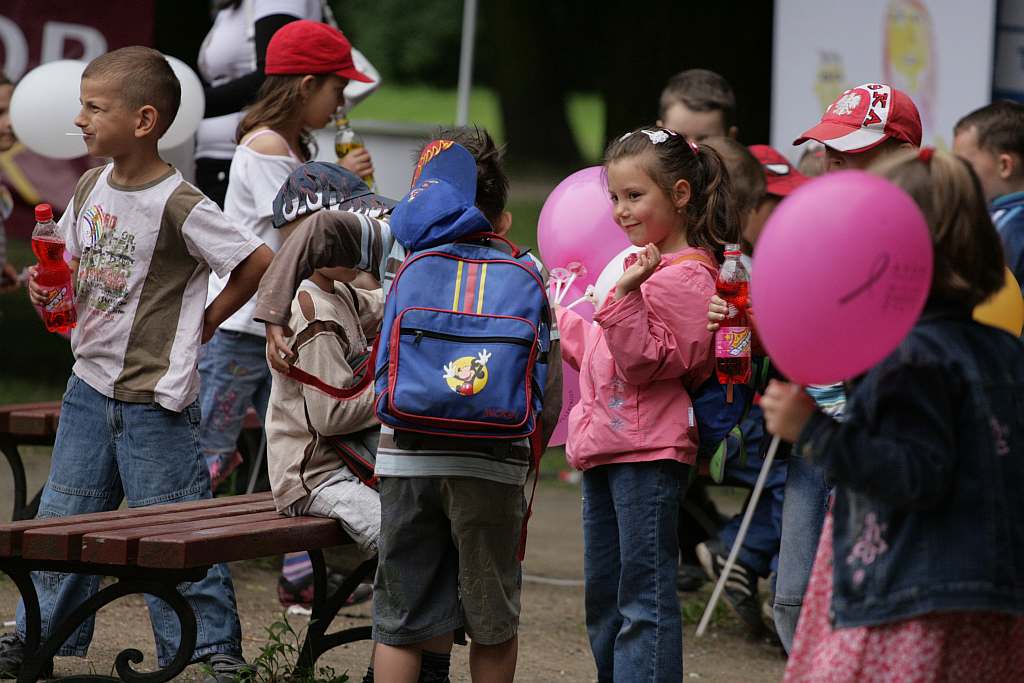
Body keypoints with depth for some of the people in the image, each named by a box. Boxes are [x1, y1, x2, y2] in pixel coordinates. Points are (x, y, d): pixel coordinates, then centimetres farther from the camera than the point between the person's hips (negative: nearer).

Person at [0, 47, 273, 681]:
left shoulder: (179, 206, -18)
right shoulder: (92, 188, 5)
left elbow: (259, 261, -15)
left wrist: (206, 320, -7)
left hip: (154, 397, -7)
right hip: (91, 384, 7)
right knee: (63, 516, 14)